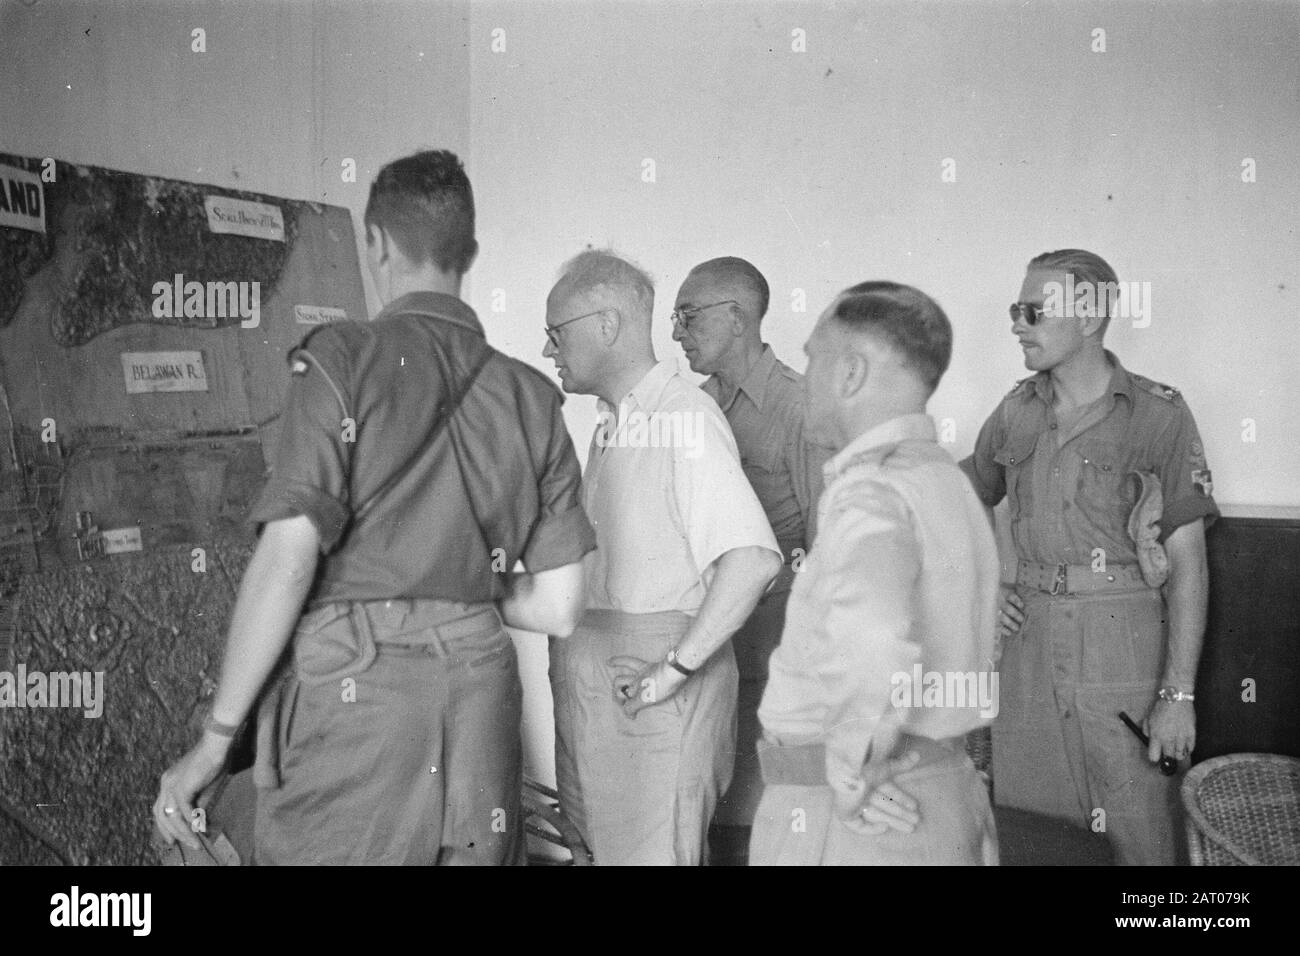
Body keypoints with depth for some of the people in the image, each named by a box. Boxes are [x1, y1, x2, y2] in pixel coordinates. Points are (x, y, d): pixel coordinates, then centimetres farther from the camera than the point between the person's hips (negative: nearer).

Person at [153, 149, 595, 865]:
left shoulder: (344, 359, -5)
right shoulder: (532, 395, 7)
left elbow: (287, 560, -13)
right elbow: (557, 609, 7)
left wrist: (213, 740, -6)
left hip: (356, 699, -4)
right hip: (483, 699, 5)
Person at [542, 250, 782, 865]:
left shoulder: (685, 417, -15)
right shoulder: (611, 425, 15)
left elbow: (753, 558, -25)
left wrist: (676, 668, -23)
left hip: (650, 689, -9)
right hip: (591, 675, 9)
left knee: (651, 851, -1)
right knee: (602, 842, 16)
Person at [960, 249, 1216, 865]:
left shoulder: (1158, 415, -6)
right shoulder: (1017, 411, 8)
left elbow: (1189, 562, -7)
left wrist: (1179, 694, -12)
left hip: (1123, 645, -4)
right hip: (1028, 640, 4)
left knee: (1139, 832, 0)